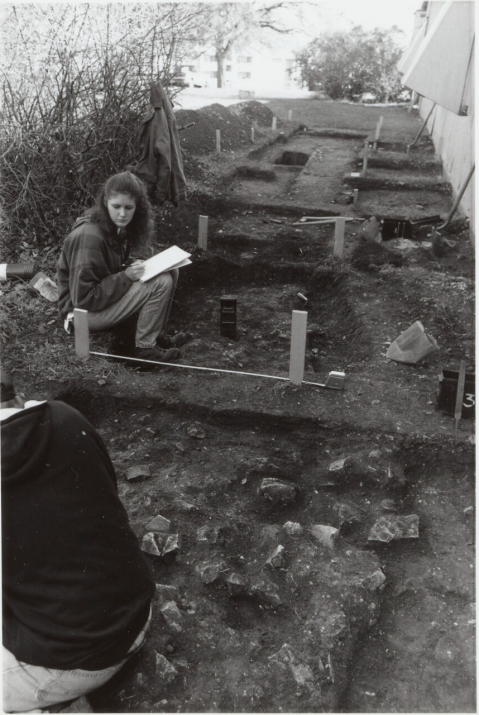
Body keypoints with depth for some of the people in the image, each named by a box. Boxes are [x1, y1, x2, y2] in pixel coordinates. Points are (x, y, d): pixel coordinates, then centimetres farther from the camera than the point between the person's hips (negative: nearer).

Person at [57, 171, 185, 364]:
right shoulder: (89, 237, -26)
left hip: (108, 295, 9)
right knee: (161, 283, -22)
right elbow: (83, 298, -25)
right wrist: (126, 276, -25)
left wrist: (134, 267, -6)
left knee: (170, 271, 0)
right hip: (85, 312, -9)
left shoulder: (120, 227, 0)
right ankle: (145, 347, -9)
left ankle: (157, 334, 7)